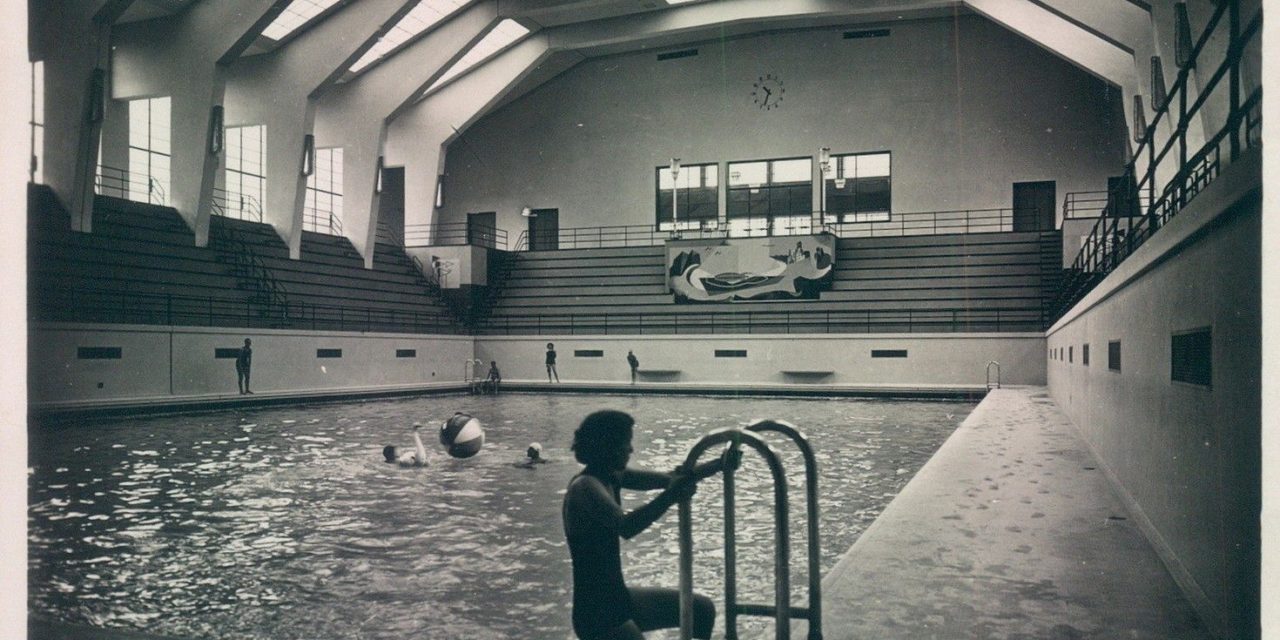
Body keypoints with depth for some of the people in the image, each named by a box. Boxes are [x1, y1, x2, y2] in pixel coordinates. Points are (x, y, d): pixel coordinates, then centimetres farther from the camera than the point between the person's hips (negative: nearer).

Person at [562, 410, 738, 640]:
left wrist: (720, 465, 2)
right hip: (597, 613, -10)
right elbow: (625, 527, -38)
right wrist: (670, 497, -46)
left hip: (617, 599, 10)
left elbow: (669, 479, 9)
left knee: (702, 609, 17)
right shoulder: (585, 487, -21)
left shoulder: (611, 478, 6)